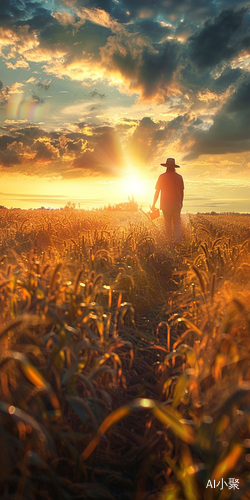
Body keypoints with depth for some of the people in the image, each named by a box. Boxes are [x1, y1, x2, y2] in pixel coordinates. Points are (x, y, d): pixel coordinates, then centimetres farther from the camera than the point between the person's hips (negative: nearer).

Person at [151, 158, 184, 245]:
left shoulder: (162, 177, -3)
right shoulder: (179, 177, 4)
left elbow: (157, 191, -3)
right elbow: (182, 191, 9)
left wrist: (153, 204, 3)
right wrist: (181, 203, 22)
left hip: (165, 204, -1)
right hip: (176, 204, 1)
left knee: (168, 224, 9)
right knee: (177, 222, 10)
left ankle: (170, 242, 10)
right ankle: (177, 240, -8)